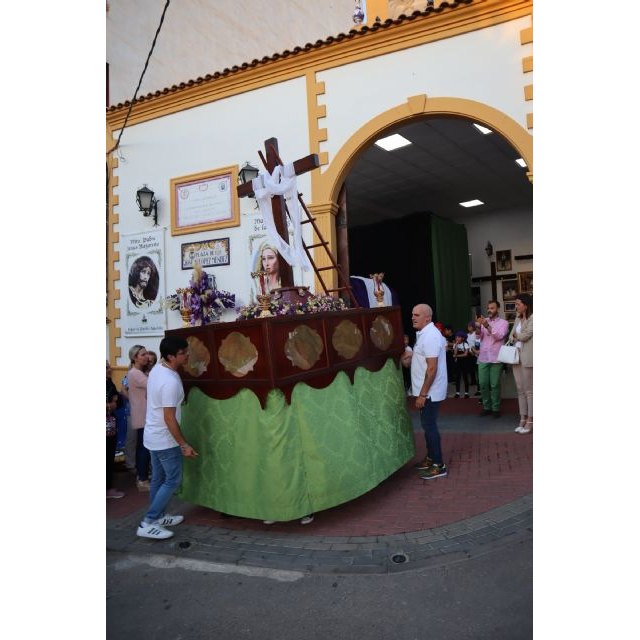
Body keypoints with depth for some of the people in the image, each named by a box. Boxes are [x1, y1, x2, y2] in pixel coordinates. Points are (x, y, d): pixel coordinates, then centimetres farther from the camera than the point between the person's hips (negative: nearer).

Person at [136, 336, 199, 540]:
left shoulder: (157, 369, 1)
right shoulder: (171, 382, -28)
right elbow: (169, 418, -26)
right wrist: (184, 444, -18)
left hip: (153, 436, 9)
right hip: (165, 440, -9)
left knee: (159, 479, 20)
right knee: (173, 481, 3)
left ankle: (158, 517, 33)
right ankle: (148, 523, 6)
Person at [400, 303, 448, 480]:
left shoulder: (430, 336, -21)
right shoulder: (424, 334, 12)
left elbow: (432, 369, -24)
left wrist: (422, 394, -23)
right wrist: (408, 360, 8)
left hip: (430, 392, -10)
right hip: (426, 391, 10)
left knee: (429, 426, -3)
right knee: (428, 425, 18)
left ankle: (438, 466, 6)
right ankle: (431, 458, 30)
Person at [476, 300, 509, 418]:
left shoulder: (503, 322, 3)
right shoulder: (484, 321, 12)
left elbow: (499, 336, -14)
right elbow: (479, 336, 1)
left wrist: (488, 326, -25)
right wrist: (478, 326, -18)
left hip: (495, 358, -3)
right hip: (483, 358, 3)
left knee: (494, 385, 0)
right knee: (483, 384, 3)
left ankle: (495, 408, 10)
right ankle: (486, 407, 16)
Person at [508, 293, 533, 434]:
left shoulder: (532, 318, -9)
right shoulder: (518, 318, 15)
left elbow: (524, 336, -14)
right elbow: (511, 336, 13)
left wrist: (515, 335, 4)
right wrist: (515, 337, -7)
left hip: (527, 358, -7)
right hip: (516, 355, 8)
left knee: (528, 390, -2)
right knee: (520, 389, 9)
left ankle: (530, 421, 3)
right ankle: (523, 419, 15)